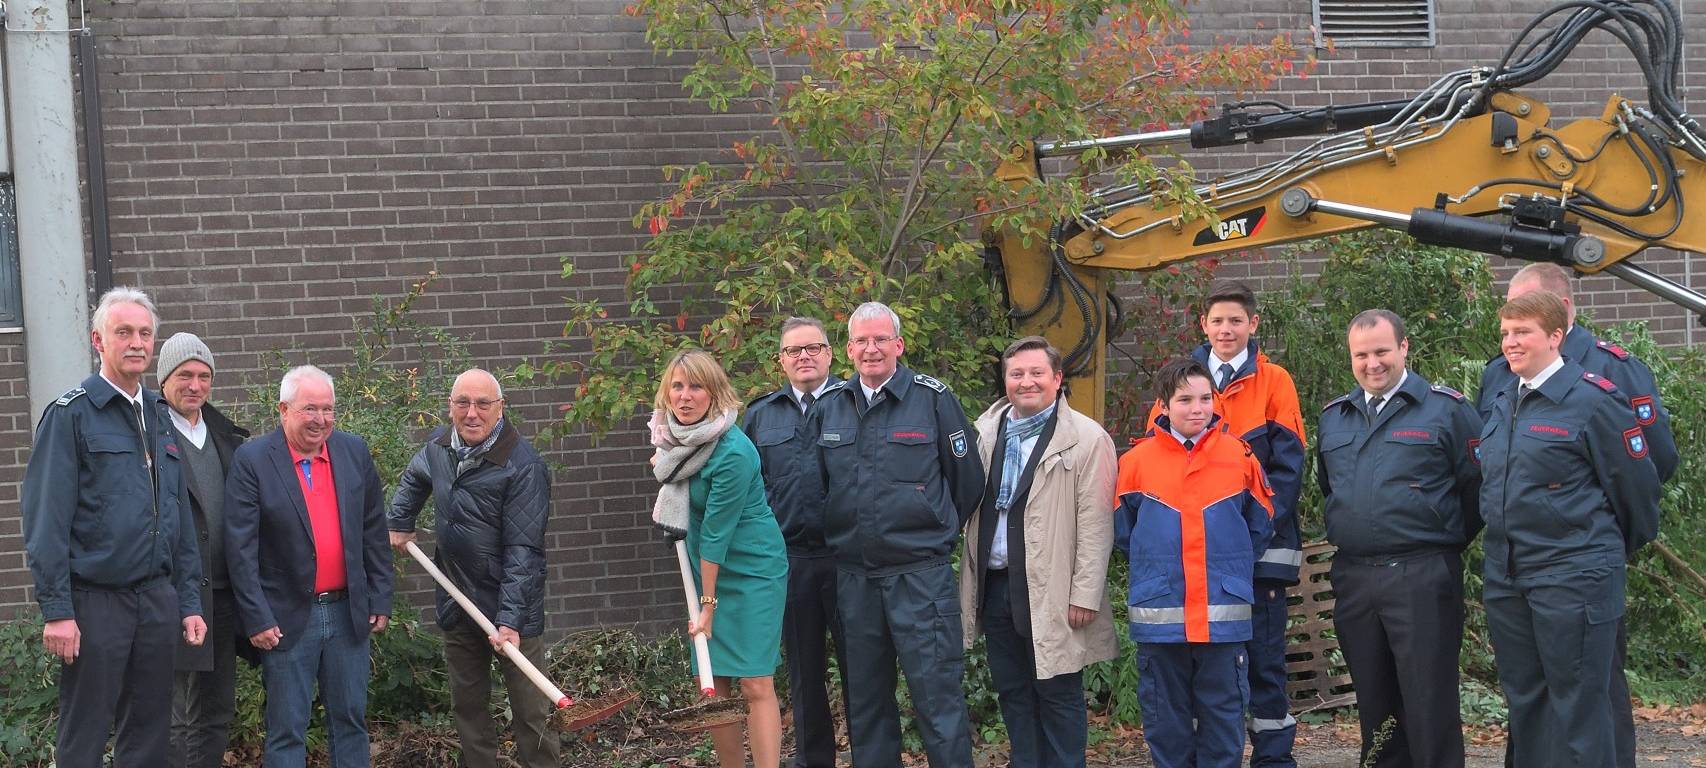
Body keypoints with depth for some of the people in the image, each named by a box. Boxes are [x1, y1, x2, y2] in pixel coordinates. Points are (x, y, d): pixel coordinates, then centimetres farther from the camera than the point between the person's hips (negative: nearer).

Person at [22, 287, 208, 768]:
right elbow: (46, 520, -10)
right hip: (95, 601, -6)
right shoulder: (71, 415, -5)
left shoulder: (160, 417, 14)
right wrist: (55, 610, -16)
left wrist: (188, 601, 12)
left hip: (157, 599, 6)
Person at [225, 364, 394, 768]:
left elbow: (375, 533, 9)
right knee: (287, 731, 3)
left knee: (351, 721, 11)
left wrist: (380, 600, 6)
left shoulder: (355, 452, 5)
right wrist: (257, 619, -13)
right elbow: (240, 548, -10)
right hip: (288, 618, -4)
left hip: (348, 612, 4)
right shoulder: (251, 460, -8)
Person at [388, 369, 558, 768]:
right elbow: (414, 480, 29)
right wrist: (399, 523, 20)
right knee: (467, 704, 17)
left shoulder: (523, 465, -20)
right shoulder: (439, 444, 2)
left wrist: (510, 619, -27)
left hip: (511, 604, -7)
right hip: (458, 601, 7)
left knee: (530, 711, -3)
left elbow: (523, 550, -22)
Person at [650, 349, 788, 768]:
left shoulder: (733, 453, -23)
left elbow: (717, 532, -20)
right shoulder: (676, 436, 2)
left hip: (752, 572, -8)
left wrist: (709, 605, -17)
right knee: (712, 686, 6)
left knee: (756, 685, -11)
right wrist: (665, 465, 8)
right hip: (708, 572, 8)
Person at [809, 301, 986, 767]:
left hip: (921, 574, -4)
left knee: (937, 691, -6)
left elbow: (968, 479, 3)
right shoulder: (828, 408, 9)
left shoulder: (933, 399, -3)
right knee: (865, 699, 12)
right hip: (852, 576, 5)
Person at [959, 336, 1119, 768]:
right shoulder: (987, 432, 11)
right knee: (1012, 694, 14)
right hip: (995, 586, 6)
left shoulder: (1086, 440, -8)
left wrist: (1085, 596, -14)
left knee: (1057, 695, 2)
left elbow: (1095, 526, -11)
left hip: (1050, 592, -6)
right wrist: (972, 580, 10)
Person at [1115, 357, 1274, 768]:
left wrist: (1231, 566, 10)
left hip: (1224, 619, 0)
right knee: (1166, 719, 9)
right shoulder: (1137, 461, -1)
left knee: (1223, 716, 6)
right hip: (1158, 619, 0)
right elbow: (1123, 532, 10)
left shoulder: (1239, 456, 0)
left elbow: (1260, 526, 11)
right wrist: (1154, 567, 8)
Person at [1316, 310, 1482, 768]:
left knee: (1429, 708, -4)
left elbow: (1477, 488, -2)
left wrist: (1448, 542, 2)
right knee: (1374, 705, 13)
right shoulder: (1333, 417, 14)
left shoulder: (1446, 409, -3)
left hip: (1422, 576, -5)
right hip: (1352, 577, 6)